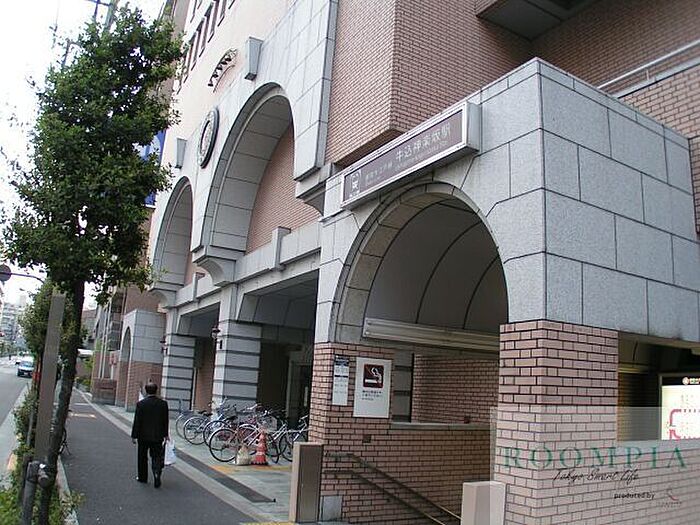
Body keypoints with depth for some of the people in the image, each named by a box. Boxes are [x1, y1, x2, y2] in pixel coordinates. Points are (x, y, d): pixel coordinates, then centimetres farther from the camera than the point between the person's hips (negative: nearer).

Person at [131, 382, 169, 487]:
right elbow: (165, 421, 2)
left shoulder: (141, 404, -11)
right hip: (157, 436, 1)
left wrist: (134, 436, -1)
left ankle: (143, 477, 26)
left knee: (142, 457, 15)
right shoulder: (163, 403, -4)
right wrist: (165, 434, 12)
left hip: (143, 436, -1)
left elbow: (137, 421, -9)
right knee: (156, 457, 7)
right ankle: (157, 473, -14)